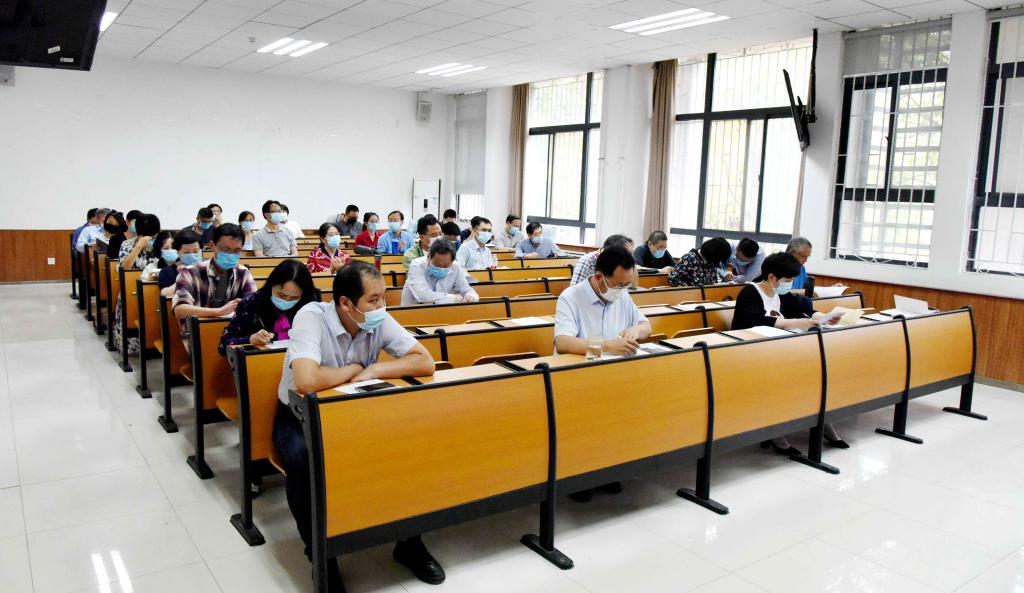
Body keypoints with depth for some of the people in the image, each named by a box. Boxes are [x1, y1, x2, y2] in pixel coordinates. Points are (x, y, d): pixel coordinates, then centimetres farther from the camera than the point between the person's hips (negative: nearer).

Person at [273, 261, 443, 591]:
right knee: (304, 462, -34)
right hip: (300, 417, -4)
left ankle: (408, 542, 3)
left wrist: (371, 371, -26)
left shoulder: (379, 321, -13)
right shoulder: (311, 318, -27)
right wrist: (354, 369, -24)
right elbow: (306, 382, -42)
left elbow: (425, 363, -16)